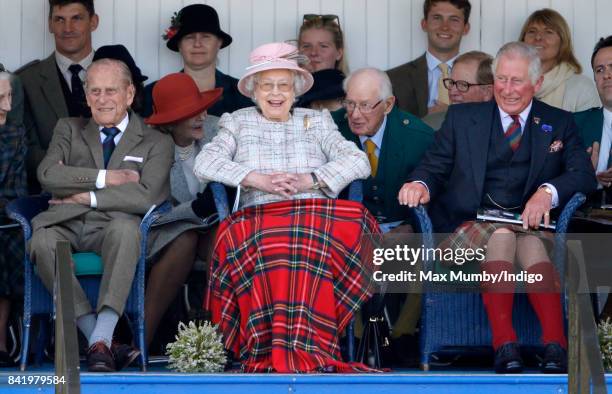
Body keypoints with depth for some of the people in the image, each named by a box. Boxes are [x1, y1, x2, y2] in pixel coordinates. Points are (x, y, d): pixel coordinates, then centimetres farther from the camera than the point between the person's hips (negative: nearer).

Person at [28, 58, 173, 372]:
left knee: (126, 227, -39)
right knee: (42, 241, -34)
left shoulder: (156, 143, 15)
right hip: (65, 225, 2)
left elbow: (147, 196, -3)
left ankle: (102, 341, -43)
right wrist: (105, 178, -3)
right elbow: (47, 175, 4)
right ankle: (94, 333, -29)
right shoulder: (69, 129, 24)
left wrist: (87, 196, -6)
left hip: (112, 225, -2)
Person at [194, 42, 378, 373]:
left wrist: (310, 179, -7)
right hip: (259, 218, -1)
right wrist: (259, 179, -7)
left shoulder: (316, 121, 26)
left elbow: (358, 161, 11)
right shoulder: (237, 123, 25)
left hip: (316, 213, 1)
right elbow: (204, 164, 7)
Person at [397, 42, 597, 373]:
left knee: (530, 241, -35)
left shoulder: (559, 124, 16)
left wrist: (548, 192, -18)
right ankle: (504, 346, -45)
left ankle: (555, 344, -49)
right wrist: (421, 184, -15)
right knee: (501, 234, -35)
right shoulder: (461, 118, 17)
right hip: (469, 227, 0)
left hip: (531, 224, 0)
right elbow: (436, 165, 11)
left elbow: (584, 175, 4)